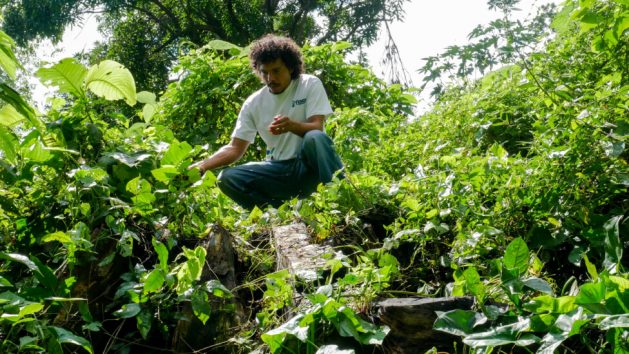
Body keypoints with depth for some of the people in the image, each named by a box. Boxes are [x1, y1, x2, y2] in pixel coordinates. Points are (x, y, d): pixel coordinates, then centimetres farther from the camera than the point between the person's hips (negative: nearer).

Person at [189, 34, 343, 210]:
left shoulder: (310, 84, -4)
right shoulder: (253, 103, 3)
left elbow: (317, 129, -15)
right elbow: (235, 148, 3)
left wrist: (292, 125, -37)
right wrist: (201, 166, -14)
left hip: (310, 164, -3)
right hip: (279, 170, 3)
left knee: (315, 138, -36)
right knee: (227, 178, -18)